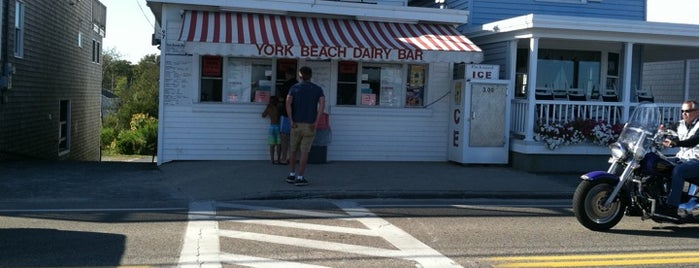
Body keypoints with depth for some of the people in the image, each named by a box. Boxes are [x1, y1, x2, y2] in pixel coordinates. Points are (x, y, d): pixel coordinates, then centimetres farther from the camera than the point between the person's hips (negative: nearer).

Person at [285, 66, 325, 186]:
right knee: (304, 152, 1)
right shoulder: (318, 89, 2)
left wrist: (291, 121, -11)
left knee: (293, 150, 18)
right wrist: (316, 122, -13)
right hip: (310, 125, -1)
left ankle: (292, 175, 20)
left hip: (296, 124, 1)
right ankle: (299, 178, 0)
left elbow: (288, 103, -15)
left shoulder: (294, 88, 3)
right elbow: (322, 104, -15)